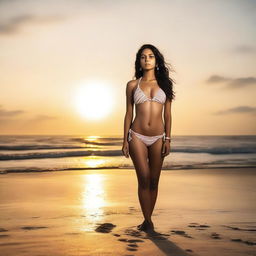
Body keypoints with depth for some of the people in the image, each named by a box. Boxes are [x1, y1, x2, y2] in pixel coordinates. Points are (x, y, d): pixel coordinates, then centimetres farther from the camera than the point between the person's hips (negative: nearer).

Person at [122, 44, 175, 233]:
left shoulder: (164, 83, 7)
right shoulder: (133, 85, 6)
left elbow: (167, 114, 6)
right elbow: (129, 114, 7)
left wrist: (168, 139, -1)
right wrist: (125, 140, 2)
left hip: (158, 138, 1)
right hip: (137, 136, -1)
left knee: (154, 181, 4)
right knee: (144, 179, -8)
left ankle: (148, 220, 16)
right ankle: (148, 221, 1)